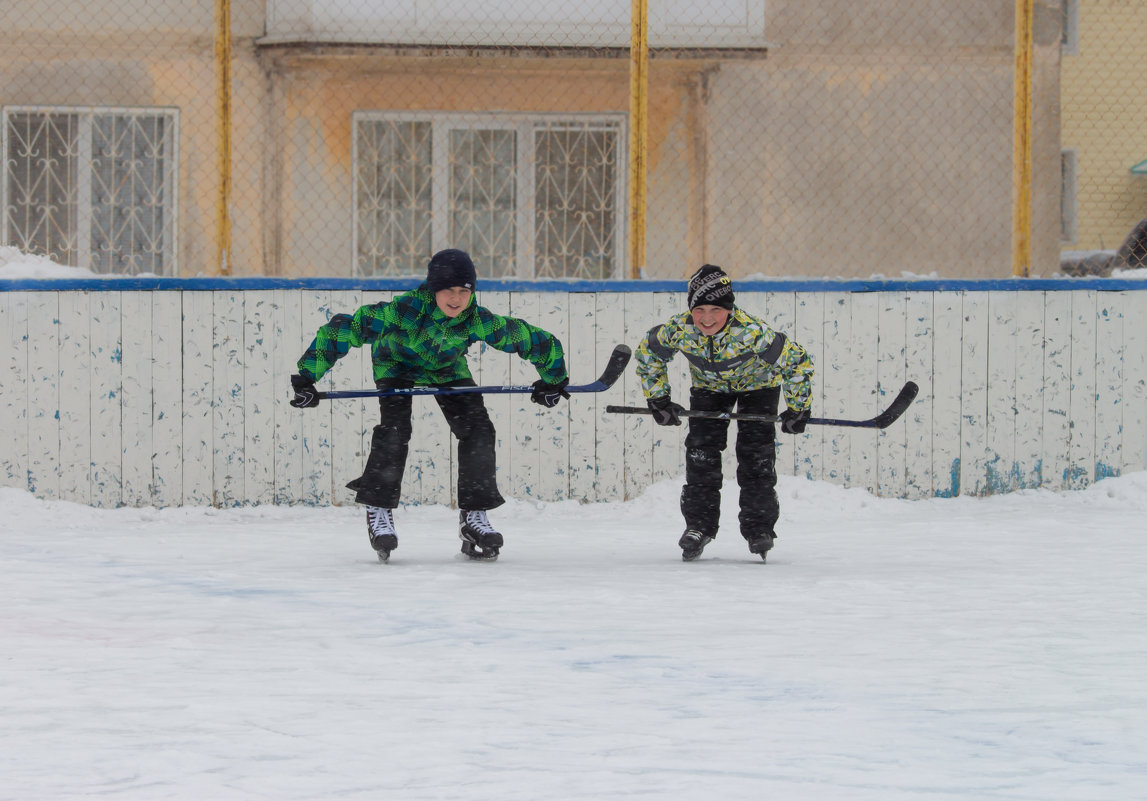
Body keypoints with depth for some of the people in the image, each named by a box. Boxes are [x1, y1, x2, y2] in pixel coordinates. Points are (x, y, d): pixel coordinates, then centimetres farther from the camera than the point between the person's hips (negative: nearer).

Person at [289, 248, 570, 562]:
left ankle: (474, 515, 1)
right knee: (395, 429, -23)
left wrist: (552, 380, -7)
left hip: (447, 369, 3)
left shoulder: (478, 321, -32)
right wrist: (307, 377, -39)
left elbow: (532, 339, -19)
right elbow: (342, 329, -40)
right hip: (397, 363, -3)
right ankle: (378, 510, -11)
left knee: (477, 429, -9)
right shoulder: (406, 309, -41)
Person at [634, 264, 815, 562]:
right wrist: (658, 399, -8)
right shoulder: (678, 330, -32)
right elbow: (647, 354, -9)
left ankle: (759, 527, 3)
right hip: (709, 386, 3)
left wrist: (799, 409, -22)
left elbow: (798, 361, -29)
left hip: (757, 384, -3)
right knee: (701, 450, -6)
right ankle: (699, 523, 5)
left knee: (756, 453, -9)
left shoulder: (751, 331, -41)